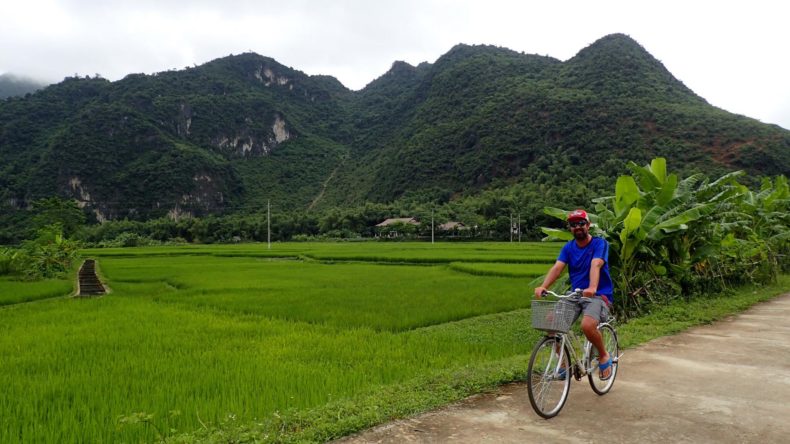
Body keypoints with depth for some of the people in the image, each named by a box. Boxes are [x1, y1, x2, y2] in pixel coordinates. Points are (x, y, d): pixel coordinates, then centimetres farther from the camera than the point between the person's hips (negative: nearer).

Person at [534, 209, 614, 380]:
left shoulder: (600, 243, -6)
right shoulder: (568, 247, 6)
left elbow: (596, 265, -25)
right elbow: (557, 267, -9)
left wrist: (592, 288, -44)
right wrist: (543, 286, -28)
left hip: (599, 295, -5)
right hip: (575, 295, 5)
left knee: (587, 325, -32)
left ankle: (604, 356, -1)